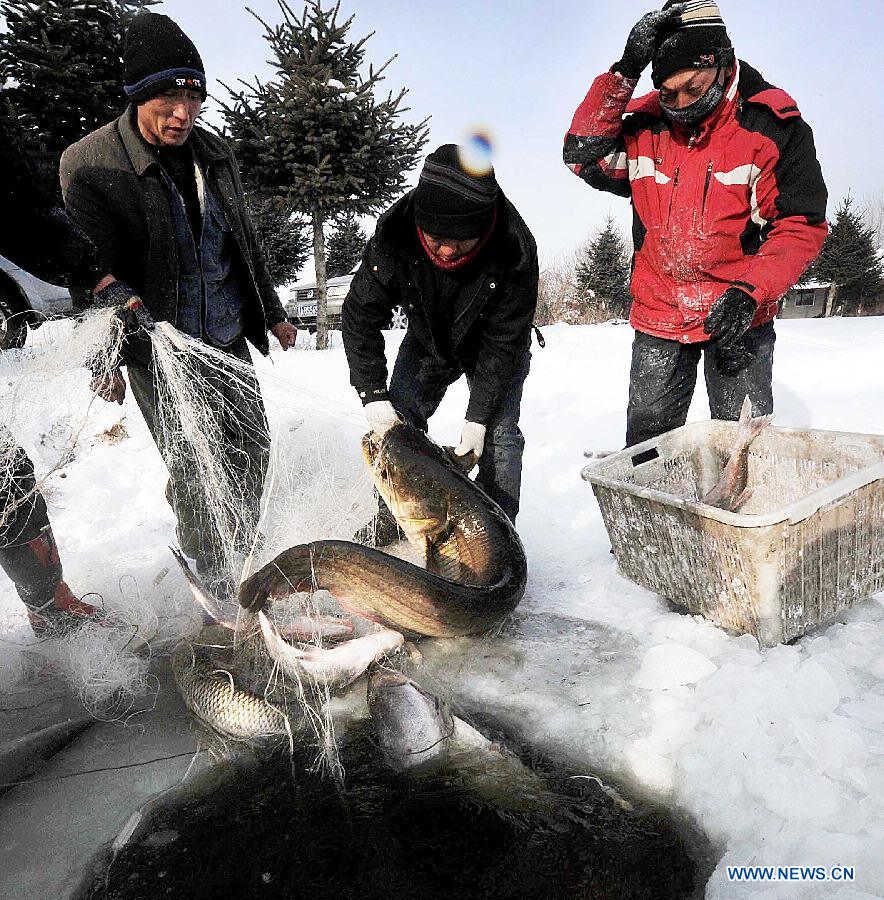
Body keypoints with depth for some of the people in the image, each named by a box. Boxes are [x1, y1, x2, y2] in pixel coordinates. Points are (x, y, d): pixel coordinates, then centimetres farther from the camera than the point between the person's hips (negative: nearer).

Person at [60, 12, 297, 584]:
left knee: (253, 451, 12)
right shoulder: (90, 163, -11)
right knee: (195, 472, -3)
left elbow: (245, 242, 16)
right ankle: (215, 581, 18)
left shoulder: (214, 152, 6)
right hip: (158, 350, -5)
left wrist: (271, 312, 20)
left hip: (228, 339, 6)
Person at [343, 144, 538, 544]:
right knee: (396, 421, 0)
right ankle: (390, 518, 18)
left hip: (495, 346, -2)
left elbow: (502, 344, -28)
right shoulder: (393, 237, -31)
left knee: (499, 433, -13)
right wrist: (373, 395, -25)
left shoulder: (515, 252, -36)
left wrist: (478, 417, -30)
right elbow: (359, 317, -20)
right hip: (426, 340, 3)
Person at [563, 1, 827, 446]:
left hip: (738, 315, -2)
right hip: (658, 315, 3)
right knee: (646, 443, 10)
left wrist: (750, 292, -24)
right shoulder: (646, 126, 4)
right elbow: (584, 156, -8)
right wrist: (624, 71, -13)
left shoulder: (773, 127, -7)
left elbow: (802, 225, -9)